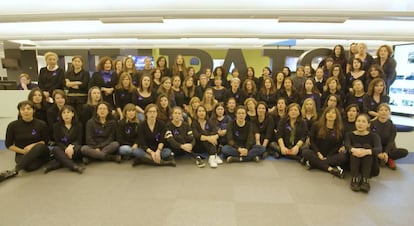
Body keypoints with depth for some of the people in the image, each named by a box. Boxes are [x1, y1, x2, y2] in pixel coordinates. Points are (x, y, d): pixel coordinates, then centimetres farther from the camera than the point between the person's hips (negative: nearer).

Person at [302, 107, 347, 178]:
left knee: (343, 156, -30)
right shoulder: (316, 126, 3)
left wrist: (327, 157, -13)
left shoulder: (340, 129, 4)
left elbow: (339, 145, 1)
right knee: (305, 152, -31)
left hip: (330, 155, 1)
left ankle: (312, 162, -33)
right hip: (317, 153, -1)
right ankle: (330, 169, -37)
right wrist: (318, 153, -14)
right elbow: (312, 140, 1)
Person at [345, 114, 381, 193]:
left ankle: (365, 179, -37)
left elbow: (379, 149, -19)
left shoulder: (373, 136, 2)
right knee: (356, 146, -22)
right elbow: (347, 146, -18)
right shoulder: (349, 135, 4)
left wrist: (366, 151, -42)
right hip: (354, 166, 0)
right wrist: (353, 150, -43)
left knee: (367, 146, -23)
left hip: (370, 169, 0)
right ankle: (355, 178, -34)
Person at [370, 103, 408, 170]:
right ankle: (388, 160, -16)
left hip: (387, 149, 2)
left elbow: (390, 142, -8)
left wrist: (386, 153, -29)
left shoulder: (392, 127, 2)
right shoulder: (372, 124, -4)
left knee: (404, 152, -23)